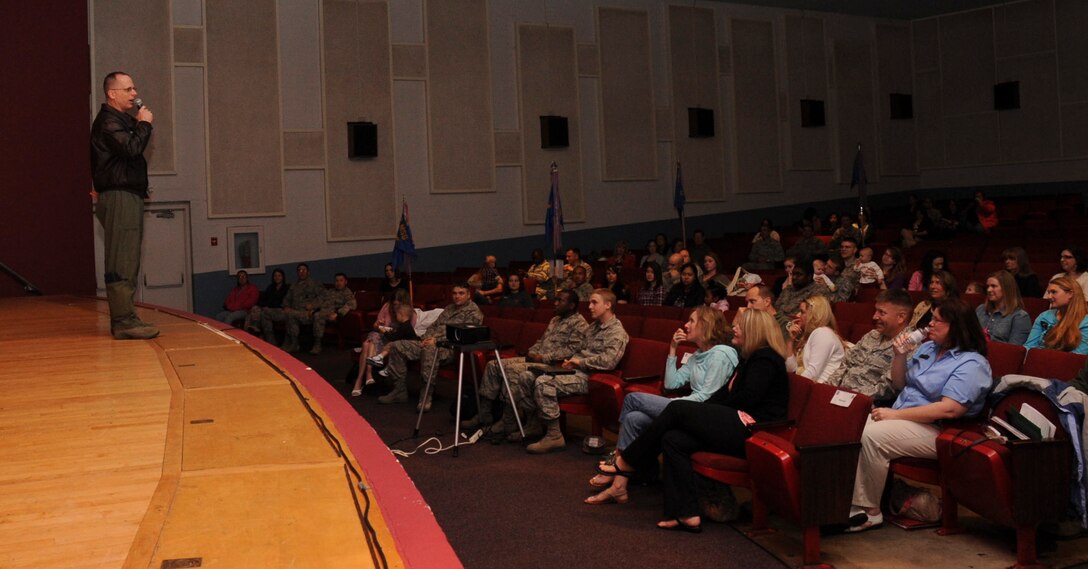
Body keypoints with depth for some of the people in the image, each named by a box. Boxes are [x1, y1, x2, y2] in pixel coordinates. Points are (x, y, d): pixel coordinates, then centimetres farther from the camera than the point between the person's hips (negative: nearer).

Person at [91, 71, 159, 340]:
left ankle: (122, 319, 14)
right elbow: (131, 148, -23)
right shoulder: (108, 121, -8)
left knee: (125, 262, 10)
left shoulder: (121, 120, 24)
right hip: (119, 197, -11)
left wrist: (140, 124, 7)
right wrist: (144, 124, -10)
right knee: (122, 263, -13)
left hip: (128, 197, 11)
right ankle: (124, 321, -14)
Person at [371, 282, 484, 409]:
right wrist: (427, 338, 2)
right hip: (433, 342, 9)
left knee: (430, 349, -43)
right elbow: (434, 325, 26)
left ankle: (426, 395, -39)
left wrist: (437, 340, -17)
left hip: (450, 347, -9)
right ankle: (399, 390, -1)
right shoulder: (450, 308, 25)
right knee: (397, 346, -2)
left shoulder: (473, 311, 0)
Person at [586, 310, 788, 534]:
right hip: (737, 427, 9)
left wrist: (706, 411, -5)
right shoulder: (751, 358, 26)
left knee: (677, 409, -14)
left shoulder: (765, 358, -5)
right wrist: (703, 411, 4)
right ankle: (686, 514, -18)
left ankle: (626, 463, -5)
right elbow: (726, 393, 19)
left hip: (750, 430, -9)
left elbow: (748, 397, -16)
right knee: (673, 439, -10)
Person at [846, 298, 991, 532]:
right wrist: (899, 355, 6)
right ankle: (852, 503, -25)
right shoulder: (927, 348, 17)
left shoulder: (972, 364, -10)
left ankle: (871, 511, -18)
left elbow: (949, 409, -22)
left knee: (871, 436, -30)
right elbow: (899, 384, 25)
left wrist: (896, 415, -22)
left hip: (934, 431, -8)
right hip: (901, 418, 8)